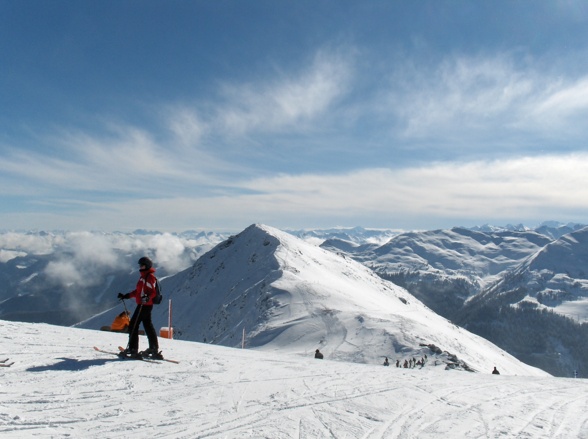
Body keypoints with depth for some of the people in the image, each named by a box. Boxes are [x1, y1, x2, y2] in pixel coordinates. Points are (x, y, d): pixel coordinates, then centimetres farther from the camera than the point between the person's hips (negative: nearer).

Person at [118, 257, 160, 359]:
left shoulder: (150, 277, -13)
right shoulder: (143, 277, 18)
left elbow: (153, 292, -21)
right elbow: (138, 291, 25)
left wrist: (147, 298, -39)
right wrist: (126, 296, 24)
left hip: (145, 305, -10)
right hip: (143, 305, 10)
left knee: (133, 325, -6)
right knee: (148, 326, 13)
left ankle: (133, 349, -2)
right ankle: (154, 348, 19)